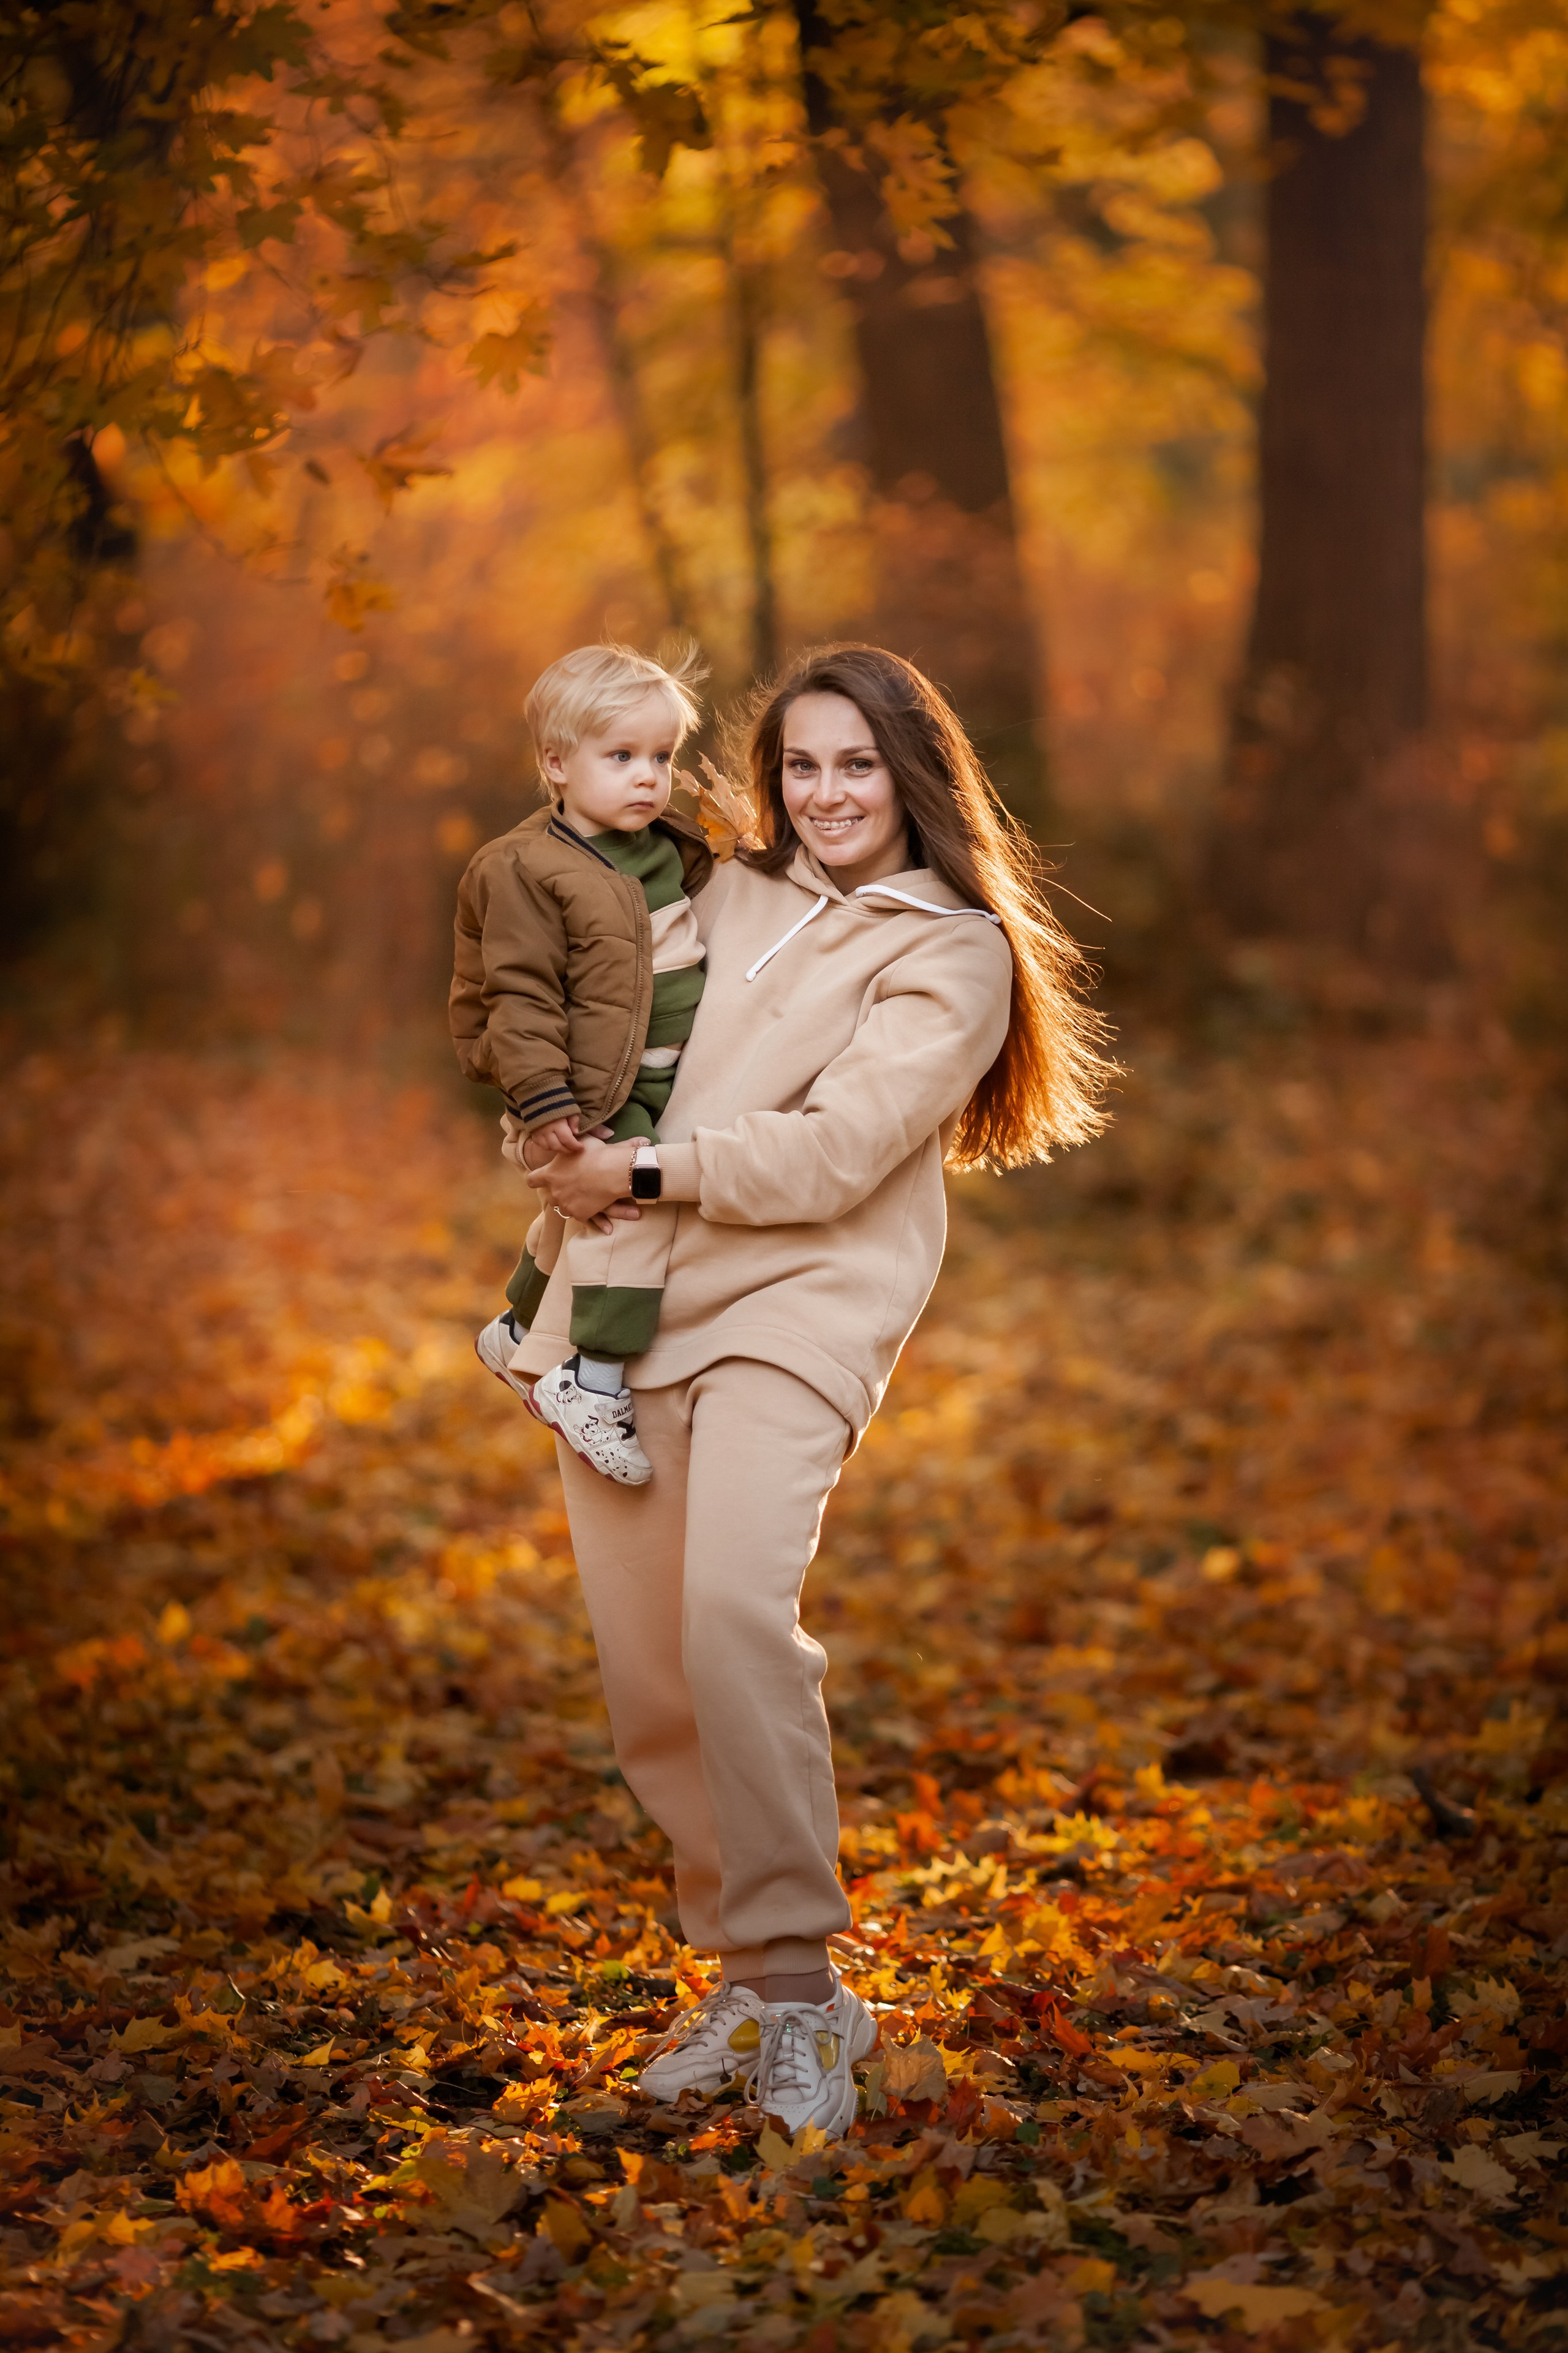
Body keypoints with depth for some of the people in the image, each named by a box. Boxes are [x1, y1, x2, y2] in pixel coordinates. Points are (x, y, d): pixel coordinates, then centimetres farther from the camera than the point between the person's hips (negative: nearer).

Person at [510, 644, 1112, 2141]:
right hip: (625, 1304, 6)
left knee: (734, 1609, -26)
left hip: (796, 1305, -6)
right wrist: (579, 1162, 8)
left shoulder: (955, 952, -1)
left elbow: (837, 1150, -11)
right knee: (642, 1656, 3)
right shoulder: (734, 895, 16)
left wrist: (647, 1172, -10)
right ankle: (739, 1968, 17)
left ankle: (800, 1990, -18)